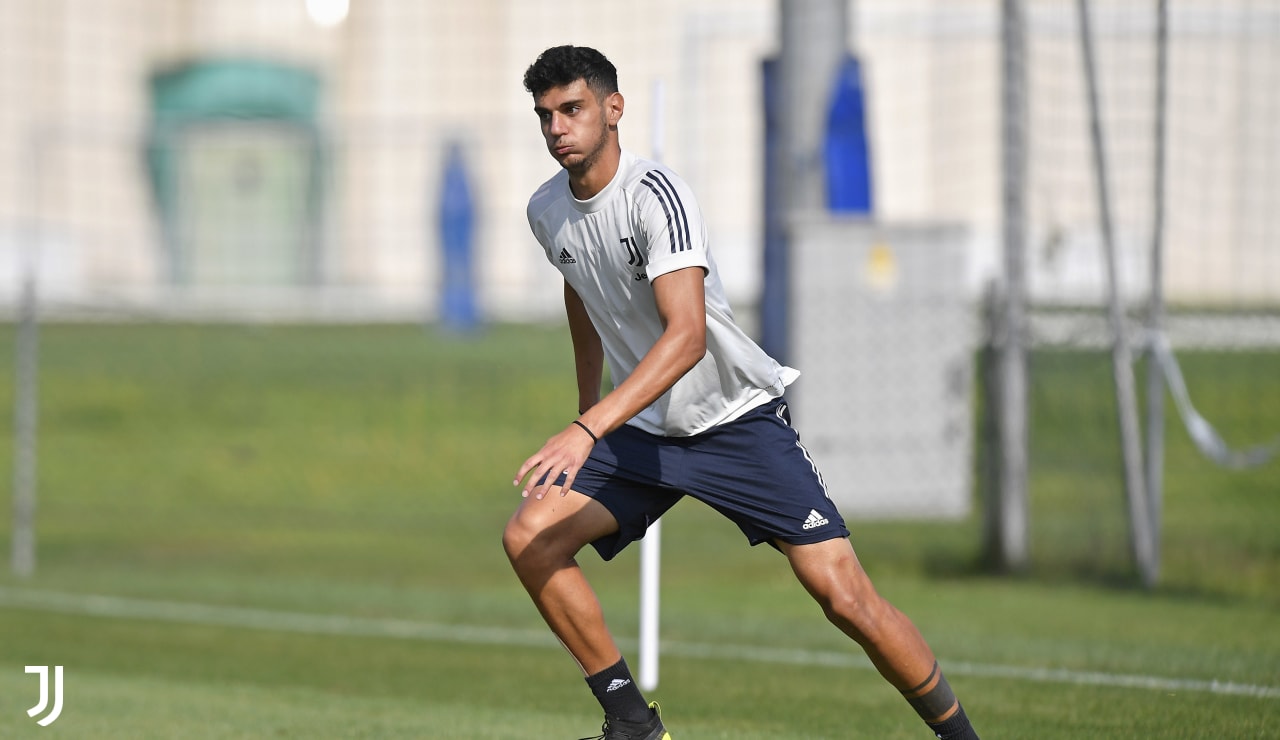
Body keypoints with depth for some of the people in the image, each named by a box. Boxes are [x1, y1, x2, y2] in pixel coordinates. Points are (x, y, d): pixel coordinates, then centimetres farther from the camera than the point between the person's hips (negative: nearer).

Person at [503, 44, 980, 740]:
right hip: (643, 431, 6)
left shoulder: (655, 194, -24)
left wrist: (588, 429, -45)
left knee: (843, 595, -16)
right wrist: (587, 413, 28)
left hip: (739, 416, -6)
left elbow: (688, 335, -36)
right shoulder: (546, 212, 0)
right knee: (528, 537, -14)